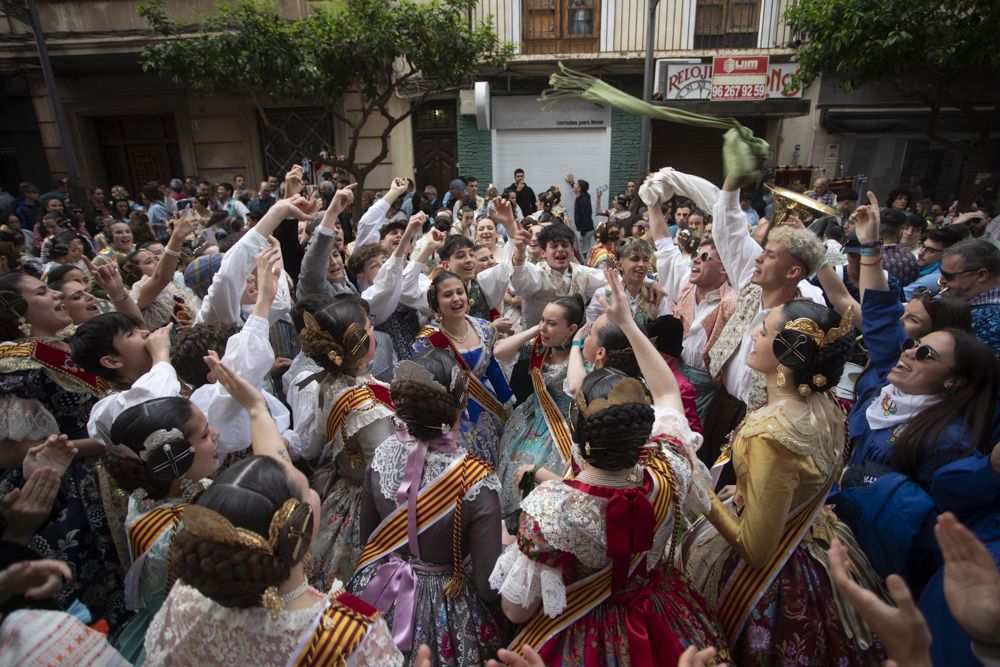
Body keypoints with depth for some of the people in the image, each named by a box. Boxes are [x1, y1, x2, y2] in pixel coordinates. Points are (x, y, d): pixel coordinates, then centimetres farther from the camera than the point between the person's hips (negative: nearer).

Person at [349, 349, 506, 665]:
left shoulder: (383, 453, -17)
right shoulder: (477, 481, -31)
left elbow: (367, 534, 0)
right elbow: (488, 585, -22)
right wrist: (506, 543, -4)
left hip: (378, 593, 4)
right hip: (444, 609, -3)